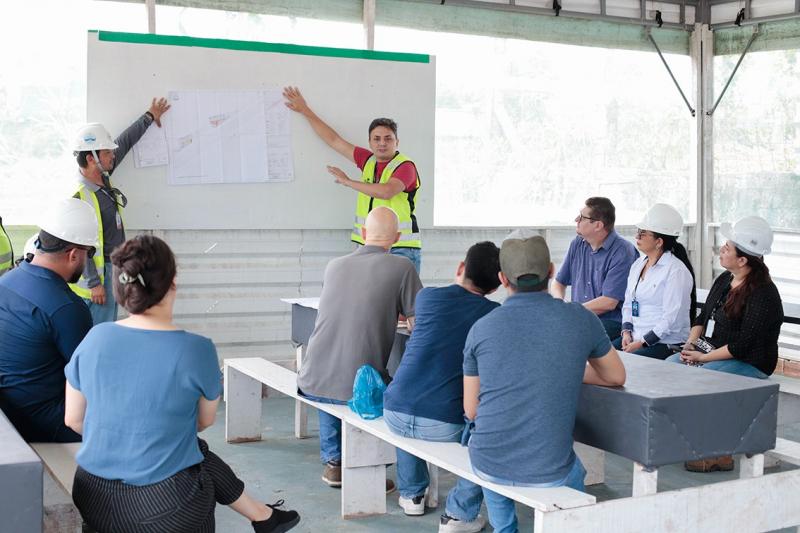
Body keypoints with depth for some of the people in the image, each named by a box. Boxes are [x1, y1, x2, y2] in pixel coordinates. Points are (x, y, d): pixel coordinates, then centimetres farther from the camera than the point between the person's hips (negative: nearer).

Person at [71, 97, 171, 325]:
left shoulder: (103, 176, 2)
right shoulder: (79, 196, -23)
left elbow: (124, 142, 15)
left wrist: (150, 116, 24)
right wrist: (94, 283, -21)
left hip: (113, 266, 9)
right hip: (97, 272, -9)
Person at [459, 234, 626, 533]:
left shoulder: (481, 329, -5)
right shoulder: (581, 319, -6)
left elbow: (471, 410, 3)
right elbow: (616, 377, 11)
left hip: (488, 466, 1)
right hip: (548, 474, -1)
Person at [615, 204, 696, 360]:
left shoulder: (676, 271, -12)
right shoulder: (638, 264, 13)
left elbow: (671, 319, -16)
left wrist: (641, 343, -17)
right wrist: (626, 332, -1)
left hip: (666, 343, -7)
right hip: (635, 338, 7)